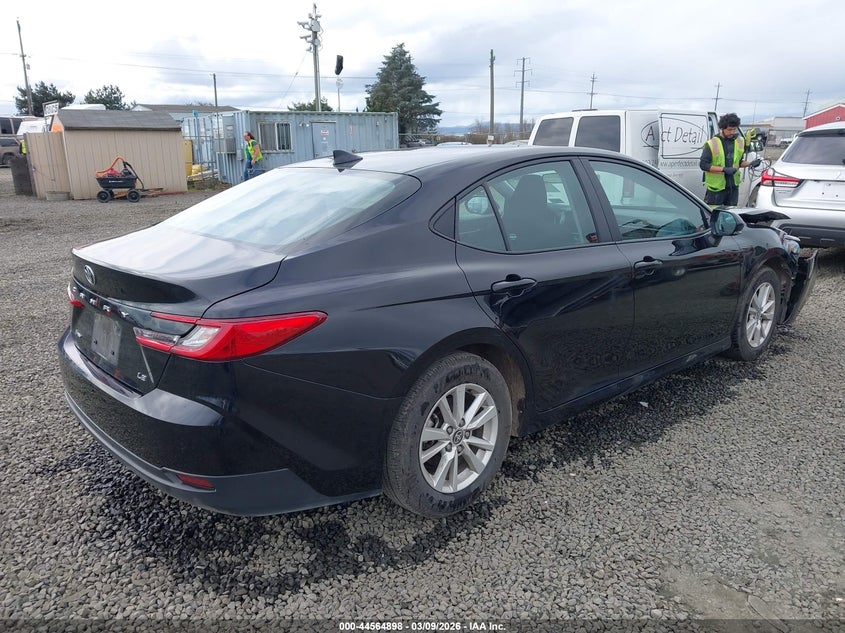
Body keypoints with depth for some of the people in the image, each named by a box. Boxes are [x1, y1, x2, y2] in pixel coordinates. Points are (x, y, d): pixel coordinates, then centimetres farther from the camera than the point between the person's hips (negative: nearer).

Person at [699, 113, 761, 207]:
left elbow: (738, 162, 20)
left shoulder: (740, 141, 9)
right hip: (716, 187, -6)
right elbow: (703, 165, -15)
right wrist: (724, 169, -21)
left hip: (733, 186, 6)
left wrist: (750, 163, 0)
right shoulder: (712, 144, -11)